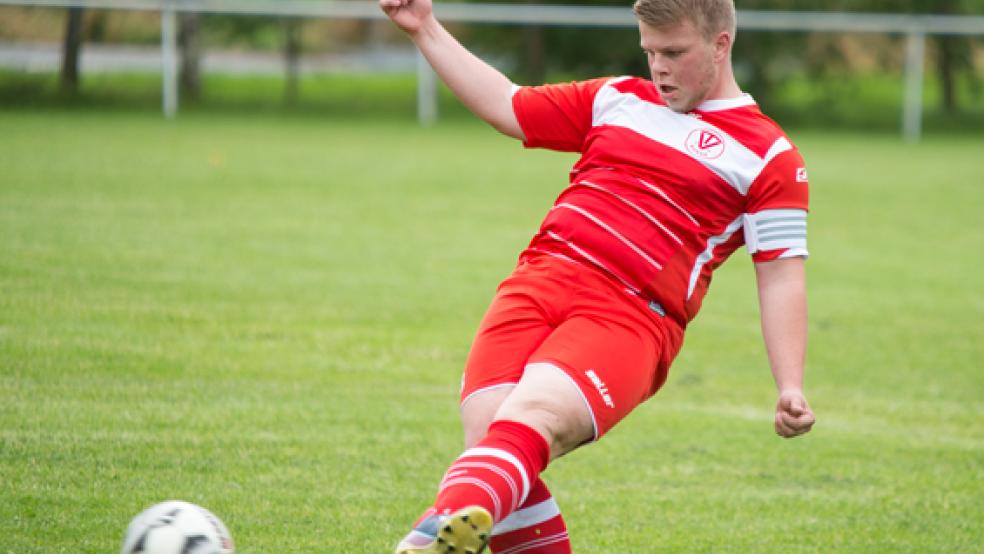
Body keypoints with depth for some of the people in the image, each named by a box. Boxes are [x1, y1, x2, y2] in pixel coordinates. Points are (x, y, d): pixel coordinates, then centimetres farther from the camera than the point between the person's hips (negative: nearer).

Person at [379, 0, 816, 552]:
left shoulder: (769, 157, 8)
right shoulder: (617, 100, 24)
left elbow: (781, 277, 3)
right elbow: (506, 106, 32)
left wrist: (791, 389, -7)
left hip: (630, 318, -5)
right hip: (539, 280, 6)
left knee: (532, 414, -33)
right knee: (487, 430, -20)